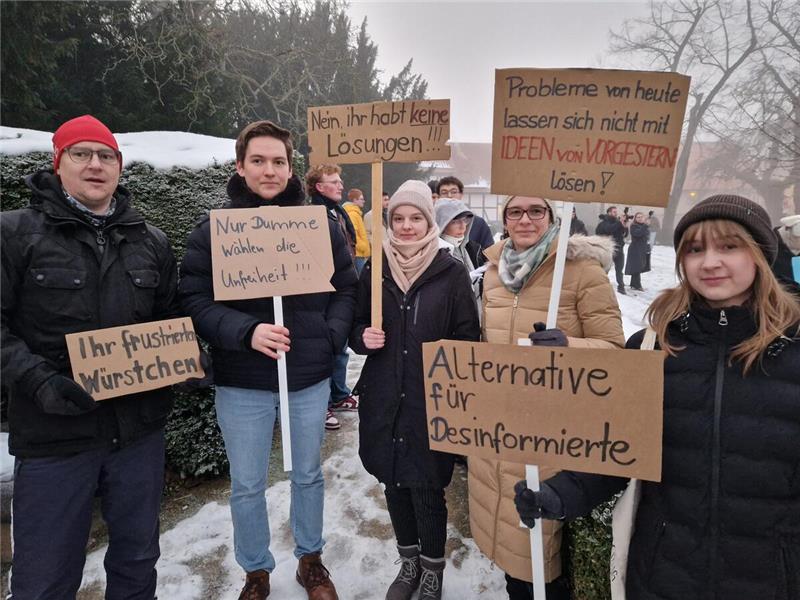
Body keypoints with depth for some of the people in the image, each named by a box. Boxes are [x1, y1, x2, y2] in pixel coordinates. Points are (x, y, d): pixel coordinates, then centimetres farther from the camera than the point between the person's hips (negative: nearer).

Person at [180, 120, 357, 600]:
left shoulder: (322, 225, 0)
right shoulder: (213, 230, -3)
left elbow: (347, 290, 5)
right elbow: (195, 300, -7)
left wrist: (330, 337, -10)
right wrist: (246, 332, -22)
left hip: (310, 377, 1)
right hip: (241, 382, -1)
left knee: (308, 475, 19)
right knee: (247, 485, 13)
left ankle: (311, 559, 42)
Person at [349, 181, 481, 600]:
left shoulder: (451, 272, -4)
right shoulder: (374, 270, 5)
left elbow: (468, 335, -2)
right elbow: (355, 327, 11)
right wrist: (364, 337, -10)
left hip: (432, 401, -3)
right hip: (383, 400, 4)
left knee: (426, 487, 4)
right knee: (393, 482, 15)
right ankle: (409, 561, 40)